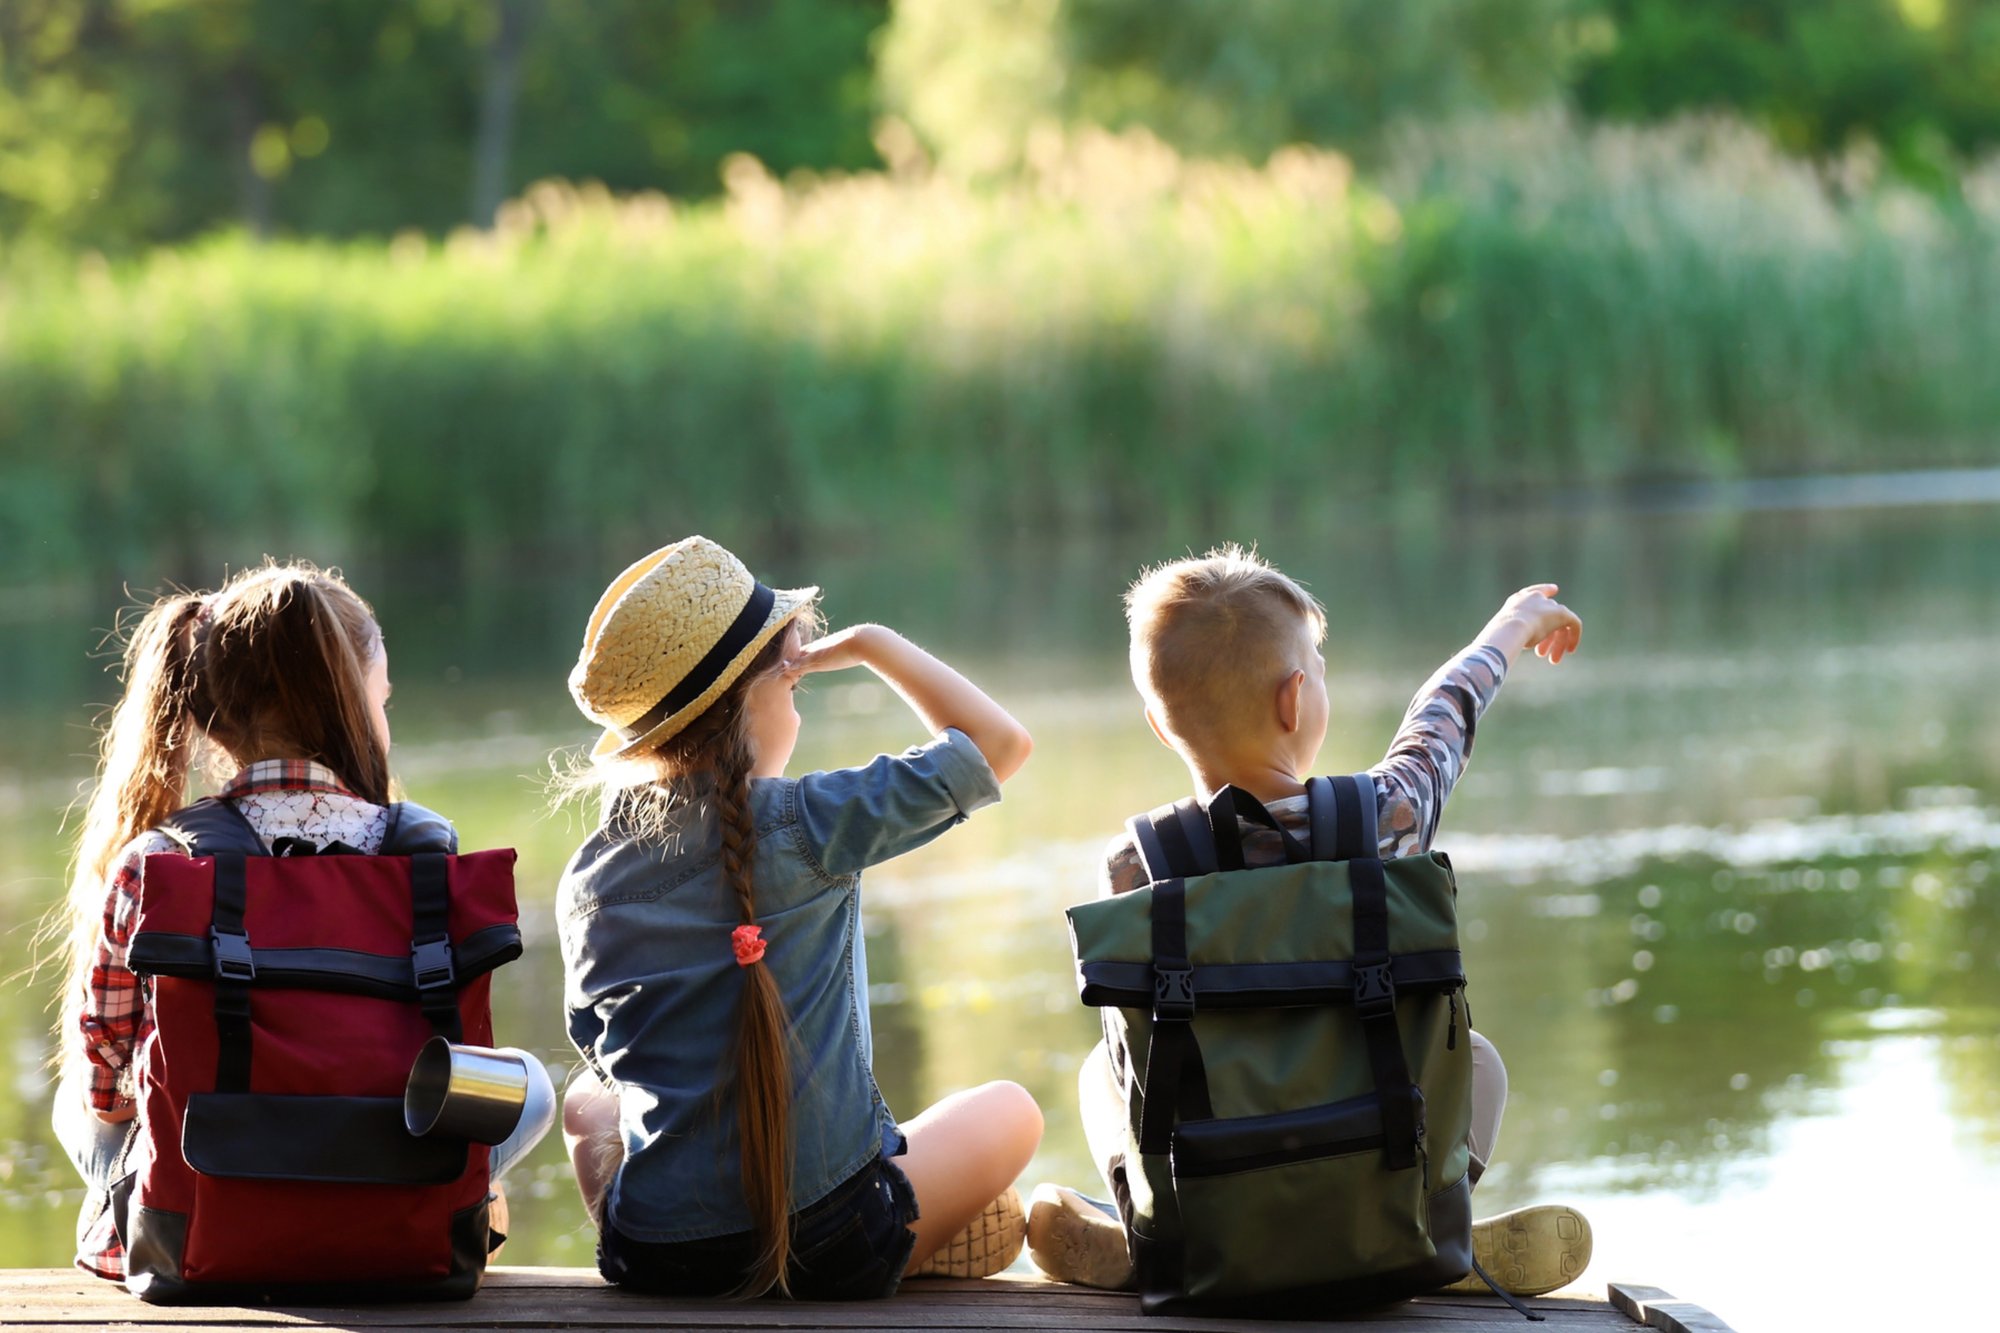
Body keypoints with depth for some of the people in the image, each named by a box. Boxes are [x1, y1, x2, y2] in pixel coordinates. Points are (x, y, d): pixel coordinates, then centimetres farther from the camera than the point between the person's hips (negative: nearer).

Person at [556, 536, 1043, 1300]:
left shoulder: (587, 881, 2)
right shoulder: (805, 823, -11)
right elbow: (999, 743, -2)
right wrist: (868, 645, 6)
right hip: (832, 1248, -4)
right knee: (1008, 1113, 24)